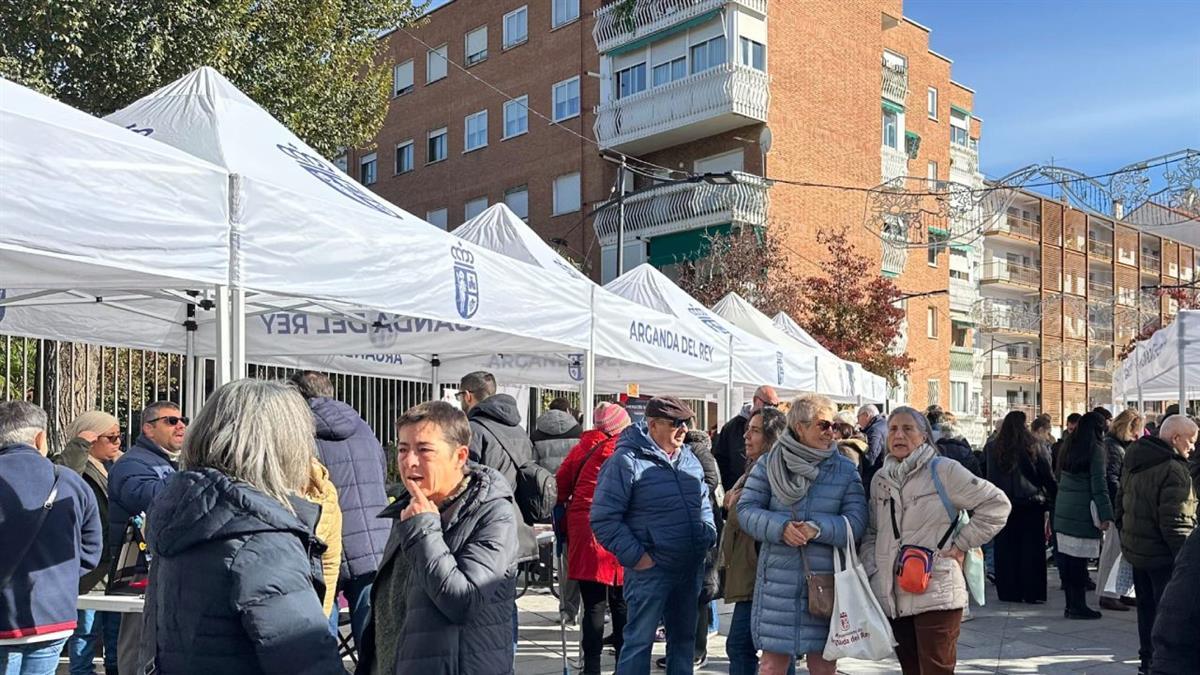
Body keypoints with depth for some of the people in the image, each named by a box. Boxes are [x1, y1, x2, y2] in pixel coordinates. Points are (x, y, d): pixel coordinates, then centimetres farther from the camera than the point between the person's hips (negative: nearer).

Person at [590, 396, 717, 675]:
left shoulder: (688, 458, 11)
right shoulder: (626, 461, -13)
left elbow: (704, 502, 25)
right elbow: (603, 519, -14)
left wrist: (709, 536, 10)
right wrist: (636, 557, -16)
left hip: (691, 568, 7)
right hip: (650, 569, -7)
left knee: (684, 637, 17)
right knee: (640, 640, 0)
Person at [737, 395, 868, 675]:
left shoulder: (845, 470, 4)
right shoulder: (769, 464, 3)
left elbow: (856, 522, -4)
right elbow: (746, 509, -1)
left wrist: (817, 529, -20)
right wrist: (781, 527, -18)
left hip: (825, 580, 1)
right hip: (778, 578, 0)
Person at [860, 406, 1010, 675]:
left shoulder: (943, 471, -6)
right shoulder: (880, 479, 11)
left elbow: (997, 504, -4)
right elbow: (871, 533, 17)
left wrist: (961, 544, -7)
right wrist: (871, 572, 4)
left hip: (936, 595, -5)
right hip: (893, 597, 5)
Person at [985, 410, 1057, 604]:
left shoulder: (995, 450, 0)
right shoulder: (1033, 447, -5)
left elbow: (990, 479, 4)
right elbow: (1047, 476, -2)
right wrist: (1055, 499, 6)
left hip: (1004, 506, 2)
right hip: (1031, 504, -2)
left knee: (1006, 549, 7)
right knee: (1032, 549, 4)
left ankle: (1009, 592, 9)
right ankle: (1032, 593, 4)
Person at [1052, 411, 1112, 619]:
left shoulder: (1067, 449, 12)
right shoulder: (1095, 450, -8)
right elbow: (1099, 485, -12)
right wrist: (1105, 515, -12)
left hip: (1062, 510, 7)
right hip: (1083, 513, -7)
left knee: (1066, 559, 9)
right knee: (1079, 561, -2)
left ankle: (1070, 604, 16)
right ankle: (1078, 606, 3)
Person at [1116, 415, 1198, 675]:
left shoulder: (1134, 463, 8)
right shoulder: (1173, 471, -21)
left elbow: (1122, 505, 17)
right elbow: (1175, 522, -25)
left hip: (1135, 549, 9)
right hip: (1163, 555, -9)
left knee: (1146, 606, 18)